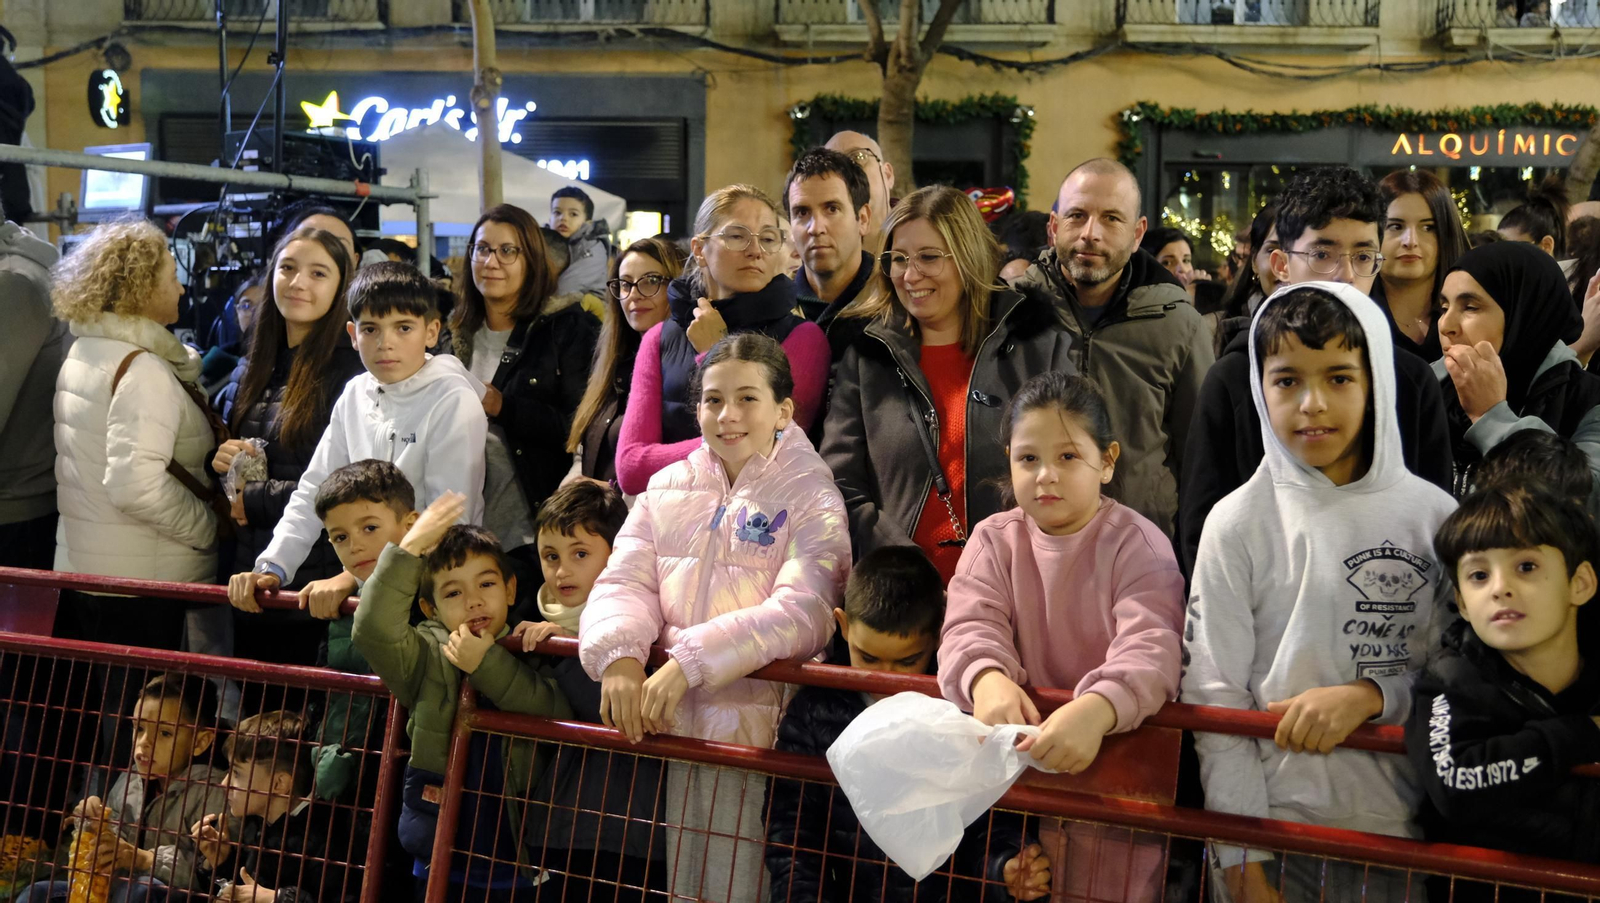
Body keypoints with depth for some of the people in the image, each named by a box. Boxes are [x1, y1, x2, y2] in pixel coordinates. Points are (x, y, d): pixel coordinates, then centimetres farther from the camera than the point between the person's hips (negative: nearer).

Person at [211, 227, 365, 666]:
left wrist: (255, 501, -11)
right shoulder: (252, 371, 12)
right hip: (245, 575, 7)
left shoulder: (349, 371, -12)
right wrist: (218, 461, -2)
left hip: (309, 580, -7)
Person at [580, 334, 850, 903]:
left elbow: (803, 613, -16)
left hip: (758, 723, -4)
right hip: (665, 723, 4)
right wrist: (620, 654, -17)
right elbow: (623, 583, 6)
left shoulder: (810, 498, -2)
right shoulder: (669, 488, 13)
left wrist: (690, 662, -23)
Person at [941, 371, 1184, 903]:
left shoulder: (1136, 545, -9)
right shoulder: (995, 540, 3)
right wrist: (987, 679, -36)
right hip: (1019, 753, 3)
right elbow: (970, 629, -11)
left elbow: (1150, 649, -24)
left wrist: (1097, 709, -45)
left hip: (1114, 757, -3)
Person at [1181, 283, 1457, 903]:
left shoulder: (1433, 517, 0)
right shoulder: (1239, 522, -5)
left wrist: (1370, 695, -15)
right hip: (1273, 826, -1)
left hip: (1400, 829, 2)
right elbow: (1213, 698, -6)